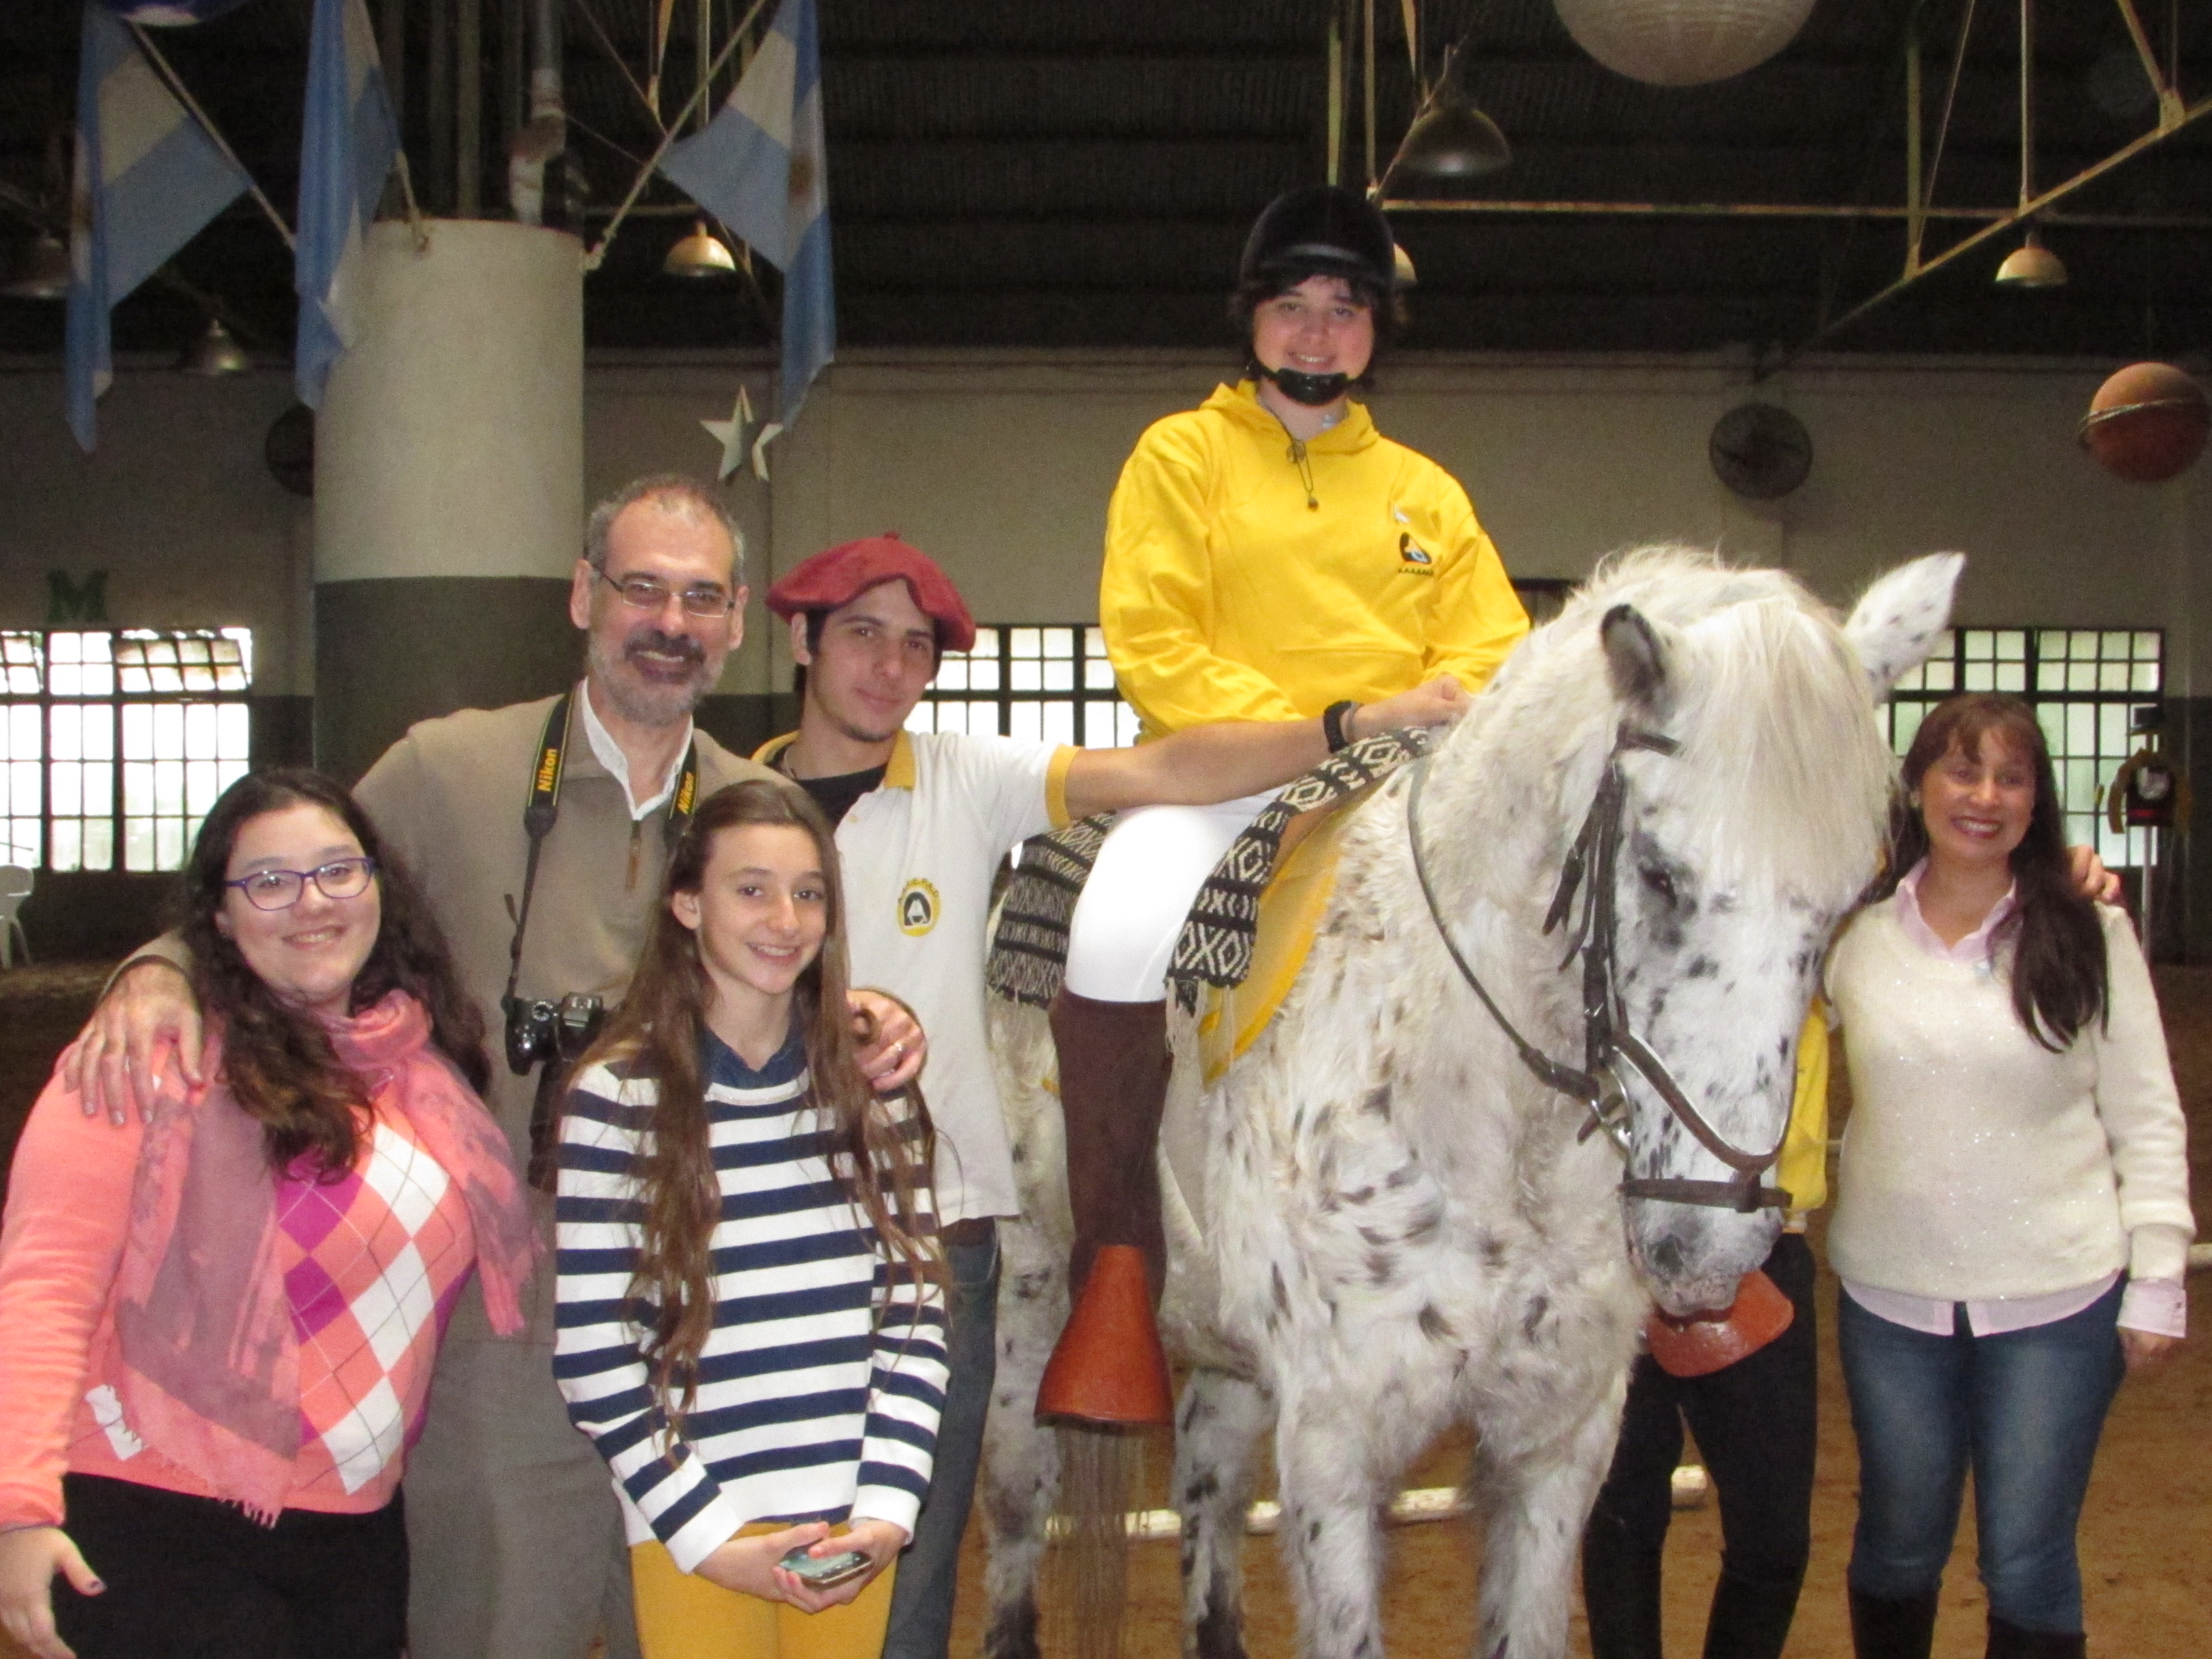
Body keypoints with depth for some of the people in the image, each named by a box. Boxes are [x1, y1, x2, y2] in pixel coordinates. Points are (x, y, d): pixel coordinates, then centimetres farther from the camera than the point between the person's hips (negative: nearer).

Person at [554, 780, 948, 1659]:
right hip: (693, 1529, -2)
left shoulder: (872, 1087, 3)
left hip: (855, 1525, 3)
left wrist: (887, 1507, -7)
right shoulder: (618, 1099, -7)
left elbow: (916, 1316, 3)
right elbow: (591, 1359, -7)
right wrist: (711, 1536, -11)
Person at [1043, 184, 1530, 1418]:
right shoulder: (1181, 456, 8)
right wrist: (1321, 725, -13)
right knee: (1120, 934, -32)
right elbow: (1150, 643, -4)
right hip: (1216, 774, -3)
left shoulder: (1424, 490, 19)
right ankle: (1118, 1276, -18)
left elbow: (1491, 653, 11)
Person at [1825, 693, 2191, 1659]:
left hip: (2057, 1300, -1)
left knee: (2028, 1563, 6)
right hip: (1891, 1296, 1)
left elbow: (2147, 1120, -1)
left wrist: (2158, 1280, -4)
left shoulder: (2090, 938, -3)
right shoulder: (1855, 932, -1)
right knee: (1898, 1549, 15)